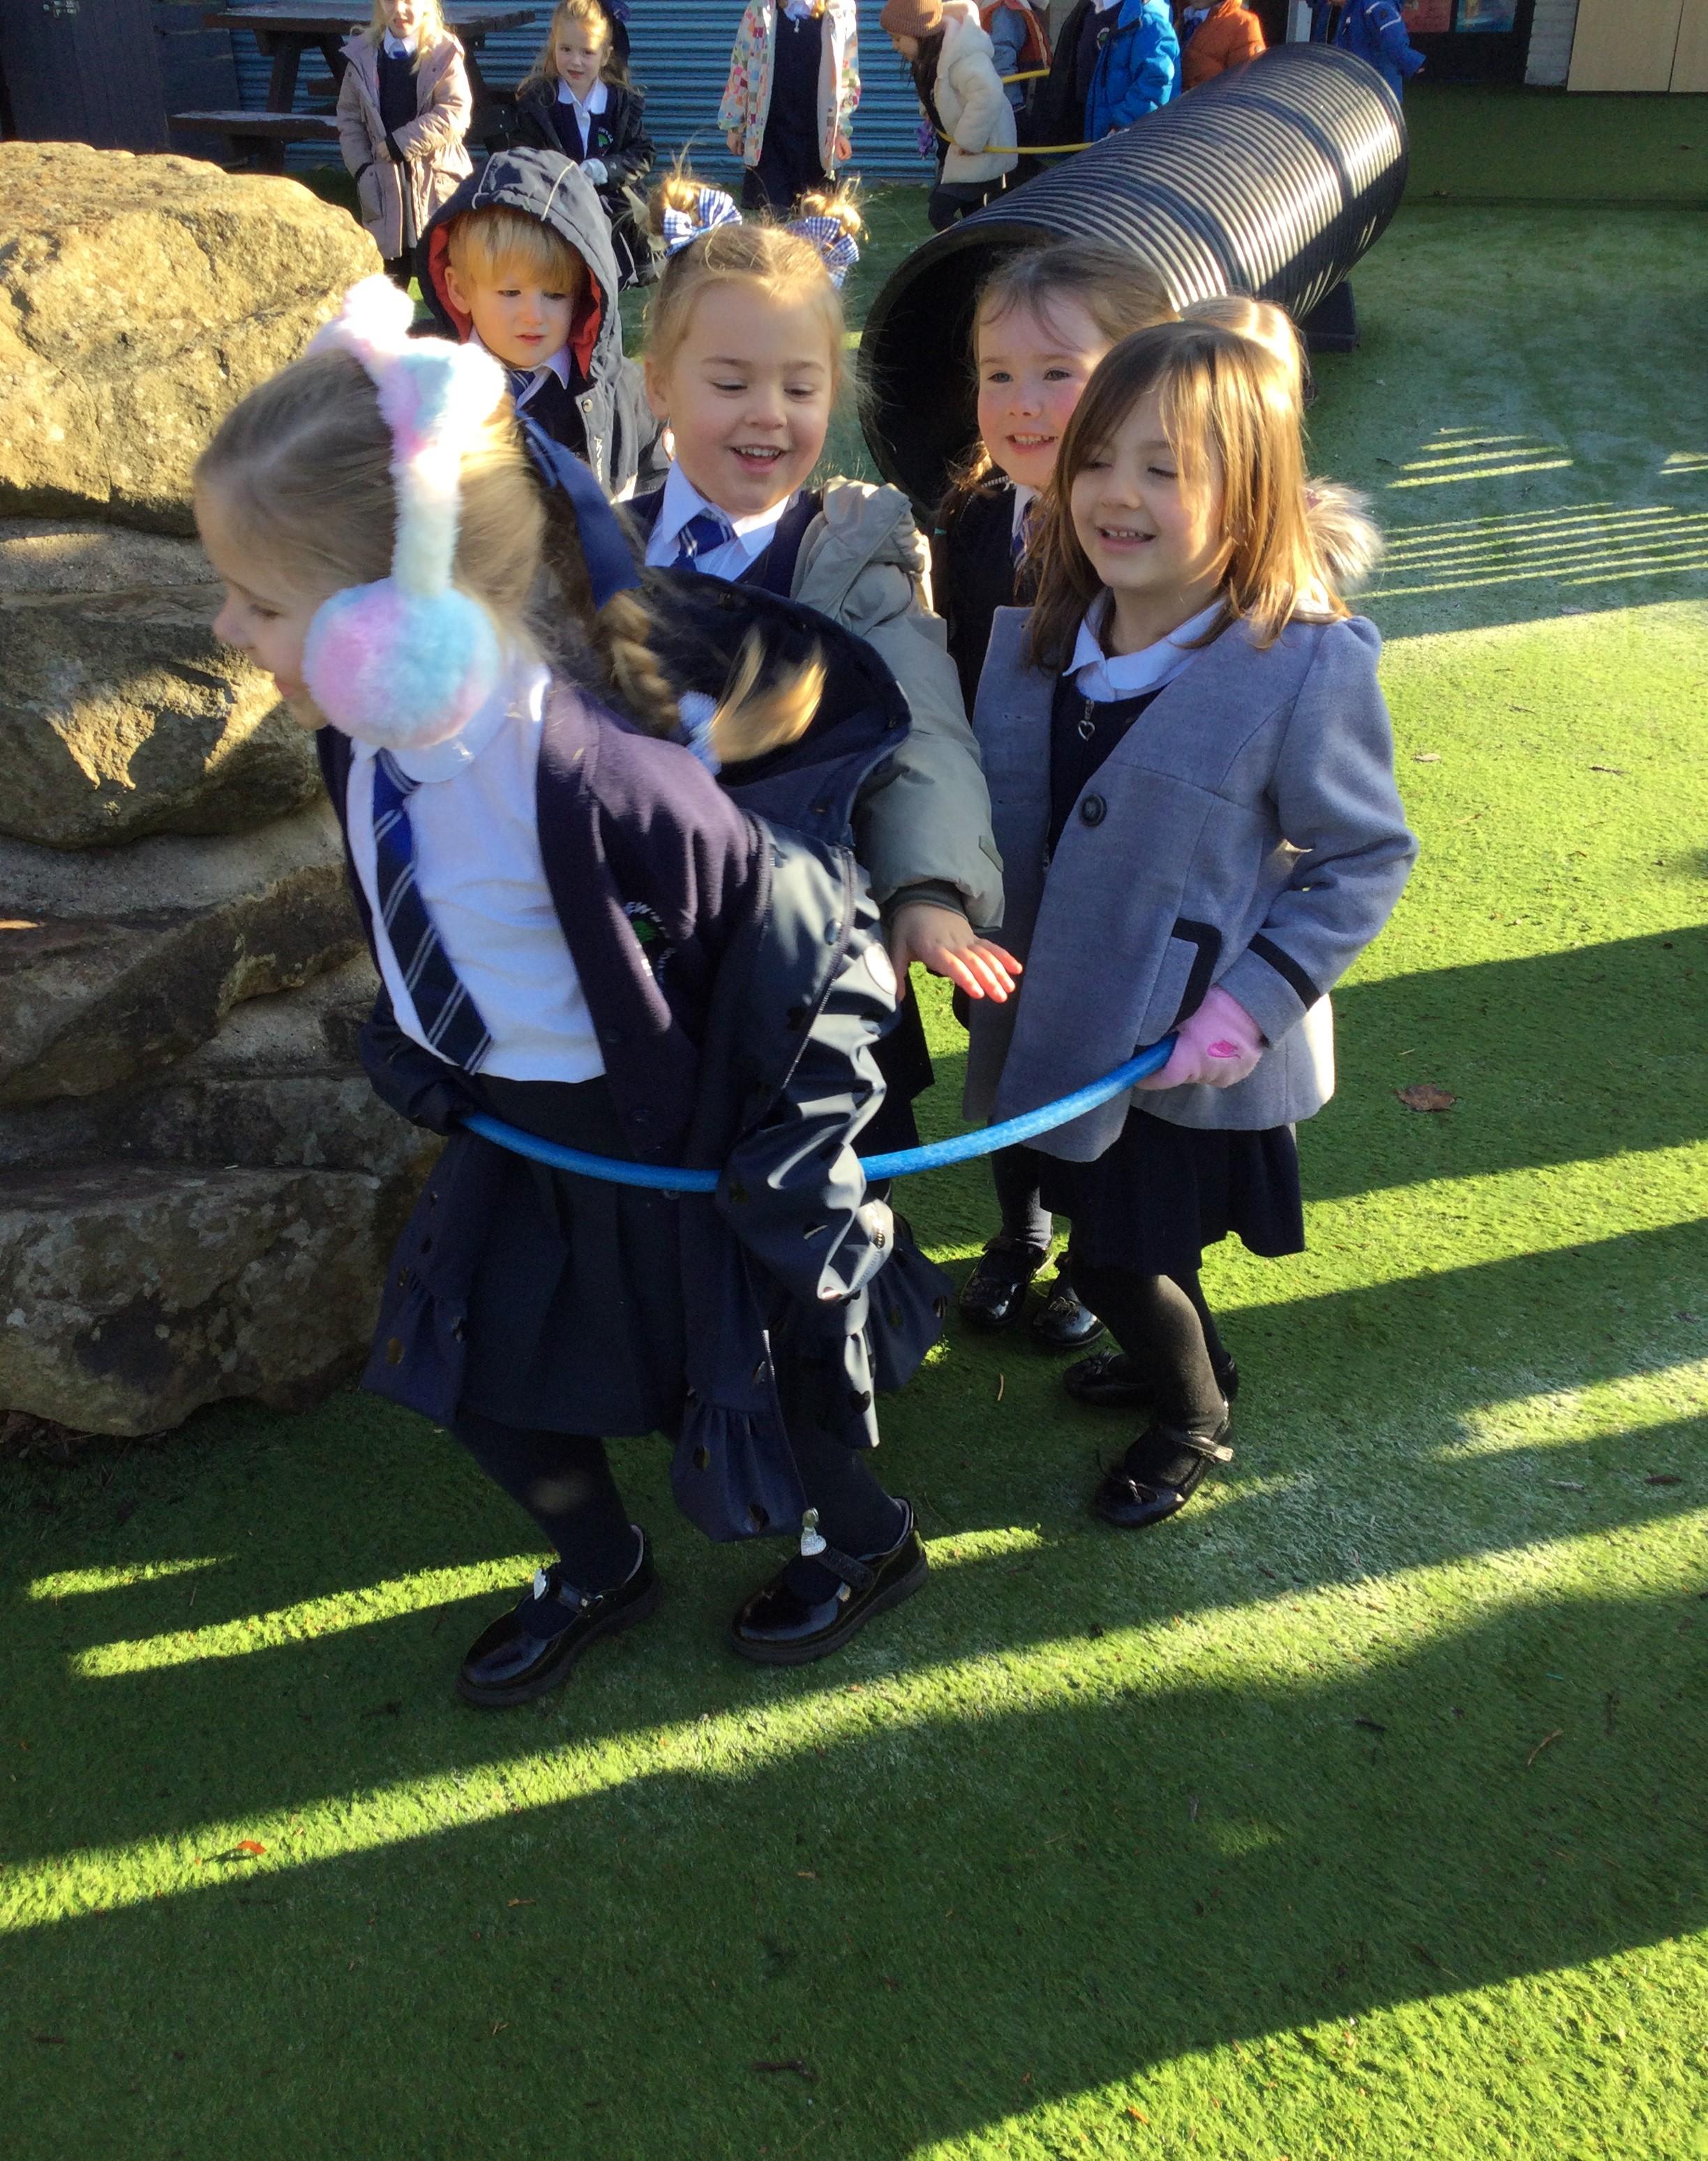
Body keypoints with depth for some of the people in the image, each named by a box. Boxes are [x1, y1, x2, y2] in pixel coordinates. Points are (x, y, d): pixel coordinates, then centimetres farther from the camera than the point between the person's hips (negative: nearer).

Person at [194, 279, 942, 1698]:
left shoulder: (595, 784, -38)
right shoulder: (364, 733, -14)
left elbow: (815, 945, -26)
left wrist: (787, 1152, -18)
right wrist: (415, 1050, 14)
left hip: (669, 1145, -7)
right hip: (505, 1130, 7)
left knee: (758, 1364, 17)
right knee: (476, 1367, 21)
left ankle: (864, 1542, 52)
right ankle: (599, 1574, 51)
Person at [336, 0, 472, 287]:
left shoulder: (444, 54, -3)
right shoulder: (362, 56, 6)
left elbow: (455, 113, -14)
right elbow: (349, 118, 10)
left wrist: (399, 144, -14)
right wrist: (361, 167, -3)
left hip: (437, 180, -3)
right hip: (384, 185, 3)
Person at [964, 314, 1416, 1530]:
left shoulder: (1308, 667, -22)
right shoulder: (1039, 641, -5)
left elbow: (1368, 858, -14)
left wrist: (1254, 1005, -21)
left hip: (1194, 1056, -6)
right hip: (1074, 1022, 6)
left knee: (1120, 1257, 9)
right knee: (1109, 1232, 25)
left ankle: (1193, 1423, 42)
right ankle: (1189, 1363, 57)